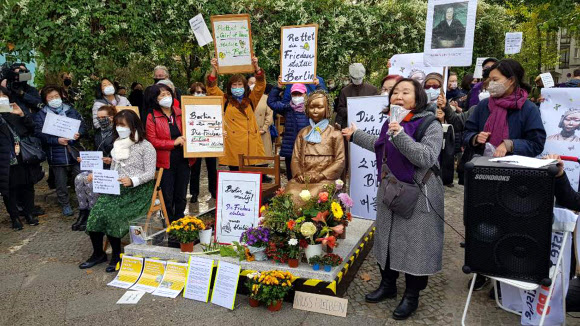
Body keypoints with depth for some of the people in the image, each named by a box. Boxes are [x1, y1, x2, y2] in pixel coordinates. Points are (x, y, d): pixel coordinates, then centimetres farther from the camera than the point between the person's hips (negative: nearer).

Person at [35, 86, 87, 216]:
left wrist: (79, 133, -13)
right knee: (61, 183, 8)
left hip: (74, 152, 2)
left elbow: (83, 125, 9)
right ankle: (65, 204, 24)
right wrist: (57, 140, -21)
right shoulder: (41, 115, 1)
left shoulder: (71, 111, 11)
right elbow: (39, 133, -9)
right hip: (56, 155, -2)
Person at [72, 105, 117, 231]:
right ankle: (83, 213, -13)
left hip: (110, 168, -7)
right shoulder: (98, 132, 18)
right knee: (79, 178, -20)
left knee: (90, 181, -29)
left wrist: (111, 160, -25)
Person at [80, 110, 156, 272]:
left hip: (137, 190, -6)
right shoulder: (118, 144, 20)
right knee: (98, 207, -20)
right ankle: (98, 253, -5)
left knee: (111, 212, -27)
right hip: (117, 187, 6)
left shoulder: (145, 146, -2)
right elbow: (113, 169, 22)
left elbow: (150, 173, -8)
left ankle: (117, 255, -9)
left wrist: (133, 181, -23)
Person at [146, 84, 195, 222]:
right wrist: (174, 142, -17)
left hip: (183, 160, 3)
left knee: (181, 195, 12)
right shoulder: (152, 117, -3)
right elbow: (152, 140, -10)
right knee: (167, 197, 6)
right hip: (165, 162, -3)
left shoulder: (180, 113, 7)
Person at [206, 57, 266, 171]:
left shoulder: (251, 100, 14)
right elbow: (212, 88, 3)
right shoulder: (225, 101, 12)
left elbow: (261, 85, 5)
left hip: (250, 144, 1)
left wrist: (256, 67, -8)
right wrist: (214, 69, -8)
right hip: (233, 145, -1)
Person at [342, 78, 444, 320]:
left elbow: (427, 158, -26)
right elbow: (380, 146, 28)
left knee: (414, 244, 1)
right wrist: (355, 135, 37)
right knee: (387, 239, 16)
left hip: (417, 195, -7)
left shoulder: (430, 125, -13)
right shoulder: (390, 123, 9)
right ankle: (388, 284, 35)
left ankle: (412, 295, 20)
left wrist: (400, 135, -32)